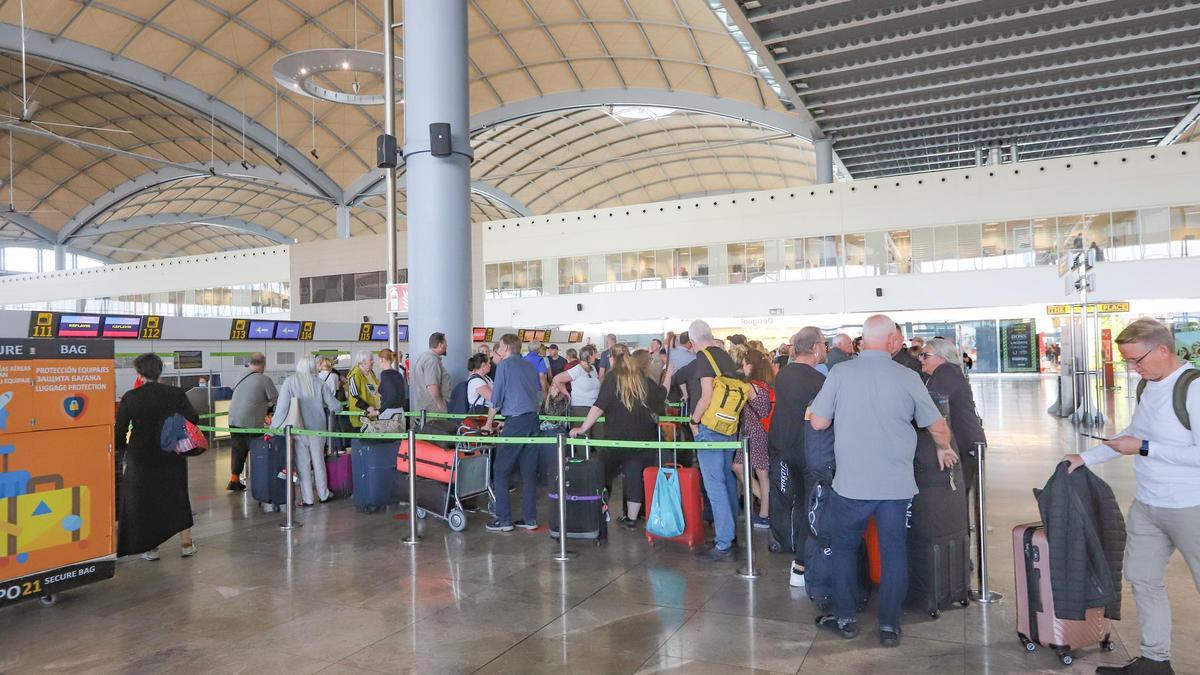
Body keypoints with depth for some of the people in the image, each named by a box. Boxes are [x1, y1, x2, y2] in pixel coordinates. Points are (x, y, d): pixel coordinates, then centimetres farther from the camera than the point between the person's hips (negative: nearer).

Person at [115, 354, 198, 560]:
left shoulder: (130, 398, -8)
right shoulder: (177, 394, -6)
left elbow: (119, 429, -3)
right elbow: (193, 421, -4)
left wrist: (119, 450, 14)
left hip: (141, 457, -2)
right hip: (173, 457, 2)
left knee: (143, 499, 11)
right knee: (177, 495, 14)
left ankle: (150, 547, 13)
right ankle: (186, 543, 17)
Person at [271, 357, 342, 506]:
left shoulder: (289, 382, -8)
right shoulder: (318, 383, -4)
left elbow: (282, 407, -11)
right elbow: (334, 405, -2)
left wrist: (273, 427, -4)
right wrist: (339, 407, 21)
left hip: (299, 429, -2)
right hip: (317, 428, 2)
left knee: (303, 464, 7)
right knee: (319, 461, 14)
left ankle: (307, 499, 10)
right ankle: (323, 495, 24)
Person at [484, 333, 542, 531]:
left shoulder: (505, 365, -2)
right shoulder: (530, 366, 16)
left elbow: (496, 398, -2)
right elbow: (539, 395, 18)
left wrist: (489, 423, 8)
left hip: (515, 422, -6)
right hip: (533, 420, 7)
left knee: (501, 472, 1)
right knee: (529, 472, 9)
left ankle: (504, 520, 1)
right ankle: (530, 519, 12)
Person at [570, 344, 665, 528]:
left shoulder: (612, 378, -6)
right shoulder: (642, 377, 8)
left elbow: (599, 406, -16)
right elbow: (662, 397, 18)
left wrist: (583, 428, -16)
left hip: (618, 435, -4)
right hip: (642, 435, 4)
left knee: (606, 473, 11)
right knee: (636, 474, 7)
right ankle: (632, 517, 10)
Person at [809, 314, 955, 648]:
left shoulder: (840, 373, -8)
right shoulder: (907, 377, -5)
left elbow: (818, 423, -3)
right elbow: (938, 426, 5)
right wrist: (944, 450, 25)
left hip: (851, 483, -1)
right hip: (896, 484, 1)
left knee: (845, 548, 16)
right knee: (894, 552, 13)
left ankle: (845, 618, 24)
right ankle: (889, 625, 20)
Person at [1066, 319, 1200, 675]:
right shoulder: (1147, 384, 7)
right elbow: (1133, 433, 19)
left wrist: (1143, 448, -19)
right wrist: (1085, 458, 16)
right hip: (1146, 505, 8)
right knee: (1142, 578, 14)